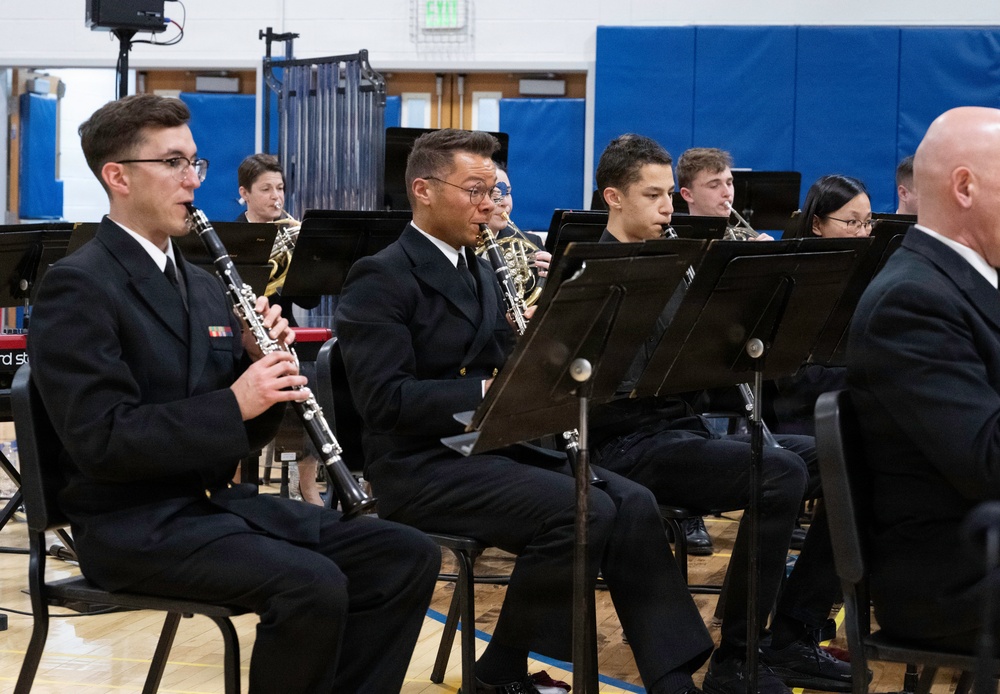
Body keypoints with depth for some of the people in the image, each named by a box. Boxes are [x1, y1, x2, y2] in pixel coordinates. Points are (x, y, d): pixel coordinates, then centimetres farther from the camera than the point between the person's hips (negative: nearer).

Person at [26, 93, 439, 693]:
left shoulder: (202, 284, 15)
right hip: (135, 525, -8)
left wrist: (264, 364, -5)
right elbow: (102, 440, -20)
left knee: (408, 555, -5)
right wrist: (234, 403, -24)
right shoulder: (78, 287, -11)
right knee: (312, 584, -30)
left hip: (218, 500, 8)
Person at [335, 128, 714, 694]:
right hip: (423, 464, -8)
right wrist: (487, 391, -27)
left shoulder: (481, 270, 17)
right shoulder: (382, 279, -10)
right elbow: (386, 399, -21)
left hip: (495, 445, 8)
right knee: (583, 513, -26)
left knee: (633, 504, -12)